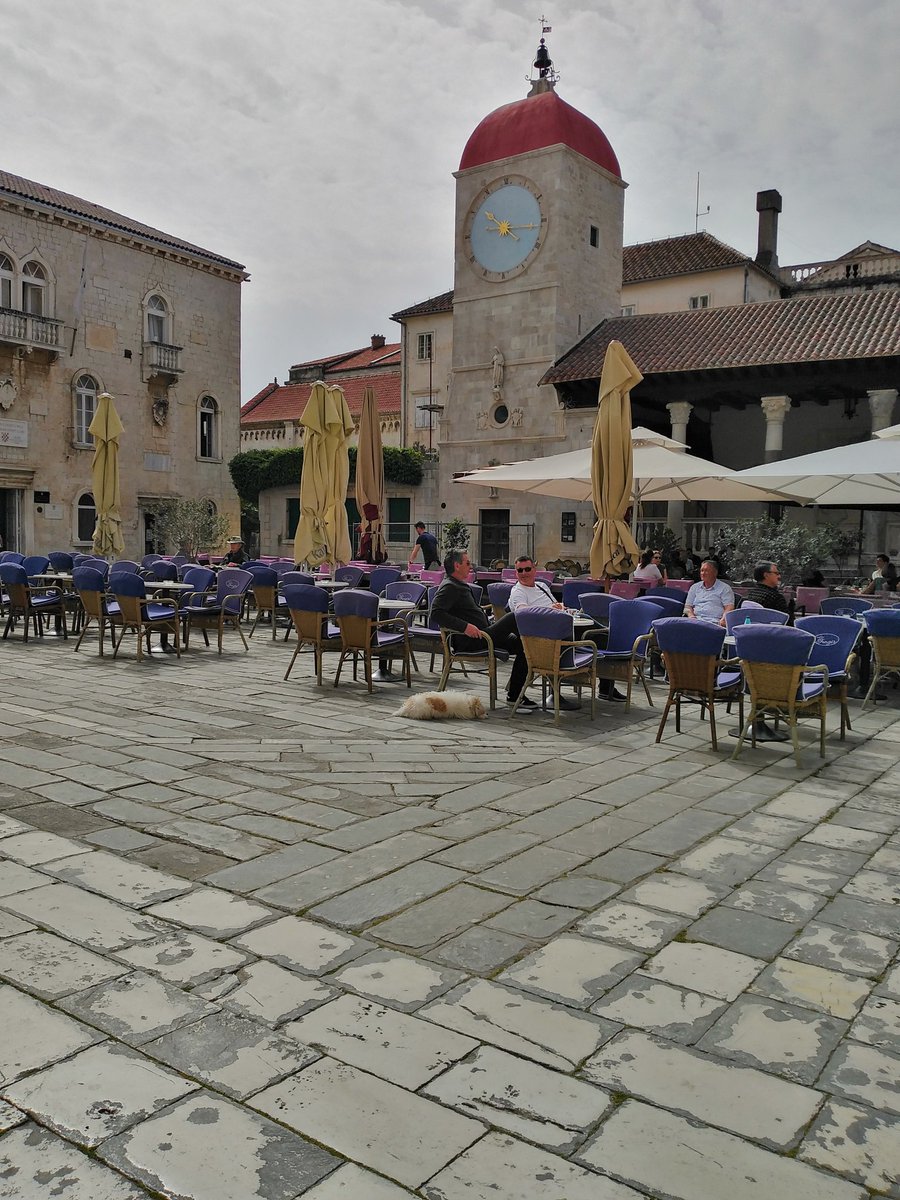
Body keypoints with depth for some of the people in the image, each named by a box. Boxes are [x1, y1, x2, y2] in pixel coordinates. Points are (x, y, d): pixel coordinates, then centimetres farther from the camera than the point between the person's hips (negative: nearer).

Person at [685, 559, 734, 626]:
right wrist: (691, 615, -4)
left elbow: (729, 608, 1)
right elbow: (688, 606, 20)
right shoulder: (695, 587, 25)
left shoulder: (724, 588, 12)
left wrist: (723, 620, -19)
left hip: (714, 621, -3)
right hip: (696, 619, 3)